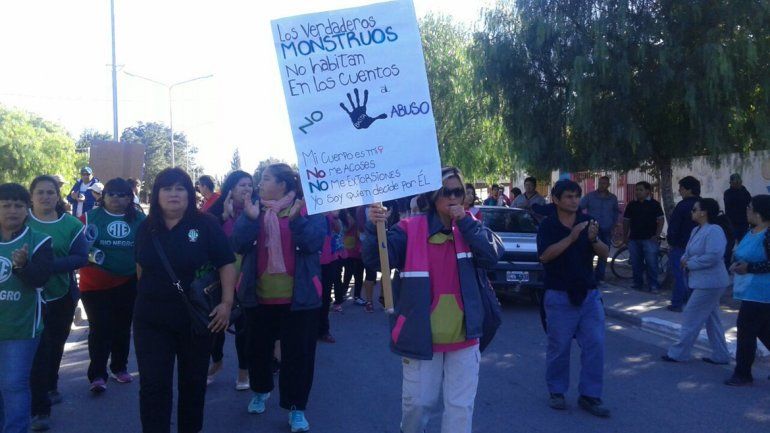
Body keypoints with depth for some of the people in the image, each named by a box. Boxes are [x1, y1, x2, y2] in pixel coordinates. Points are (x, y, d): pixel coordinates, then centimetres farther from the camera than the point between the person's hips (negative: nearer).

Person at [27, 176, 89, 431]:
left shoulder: (71, 224, -3)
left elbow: (81, 257, -11)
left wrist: (50, 264, -27)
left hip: (62, 295, 2)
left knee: (56, 344, 19)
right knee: (38, 350, -4)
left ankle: (50, 387, 43)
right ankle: (40, 409, 4)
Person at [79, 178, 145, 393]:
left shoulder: (139, 219, 1)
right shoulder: (90, 217, -4)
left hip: (128, 284, 3)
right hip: (95, 284, -2)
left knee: (123, 327, 15)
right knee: (100, 328, -5)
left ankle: (119, 367, 31)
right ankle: (97, 375, 4)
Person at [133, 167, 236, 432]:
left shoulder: (206, 225, -8)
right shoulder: (147, 228, 3)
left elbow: (226, 264, -10)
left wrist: (227, 303, -18)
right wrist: (147, 294, 14)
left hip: (196, 318, -2)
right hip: (152, 319, 2)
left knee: (193, 382, 15)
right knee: (153, 385, 1)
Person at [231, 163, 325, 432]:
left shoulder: (308, 208, -4)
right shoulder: (254, 208, 7)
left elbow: (314, 243, -16)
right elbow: (239, 245, -5)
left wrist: (296, 218, -29)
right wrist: (251, 218, -20)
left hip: (298, 297, -4)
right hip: (259, 296, 4)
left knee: (298, 353, 2)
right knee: (258, 348, 18)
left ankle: (296, 407, 16)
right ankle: (260, 391, 42)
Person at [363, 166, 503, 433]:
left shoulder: (471, 228, 3)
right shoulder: (410, 230, -7)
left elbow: (492, 255, -13)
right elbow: (375, 259, -18)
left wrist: (464, 222, -18)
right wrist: (374, 228, -36)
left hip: (463, 337, 2)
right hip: (421, 337, -2)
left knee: (461, 407, 10)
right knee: (417, 404, 12)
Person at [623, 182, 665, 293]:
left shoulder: (654, 204, 2)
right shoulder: (631, 205, 13)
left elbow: (660, 220, 0)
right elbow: (626, 221, 17)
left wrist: (657, 235, -10)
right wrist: (625, 237, 9)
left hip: (649, 239, -4)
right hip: (634, 239, 4)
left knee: (651, 263, -8)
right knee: (636, 264, 8)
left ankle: (654, 285, -3)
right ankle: (638, 284, 18)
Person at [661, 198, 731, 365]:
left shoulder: (714, 231, -20)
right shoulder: (697, 230, 11)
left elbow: (713, 256, -29)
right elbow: (690, 252, 17)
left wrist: (690, 263, -19)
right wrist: (684, 259, -5)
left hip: (709, 283, -10)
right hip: (704, 282, 10)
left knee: (691, 319, -3)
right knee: (711, 319, 16)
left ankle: (678, 353, 6)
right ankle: (720, 355, 24)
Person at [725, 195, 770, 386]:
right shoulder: (751, 232, 10)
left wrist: (749, 268, -23)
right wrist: (738, 264, 3)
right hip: (750, 292, 10)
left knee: (746, 331, -3)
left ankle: (742, 374, 8)